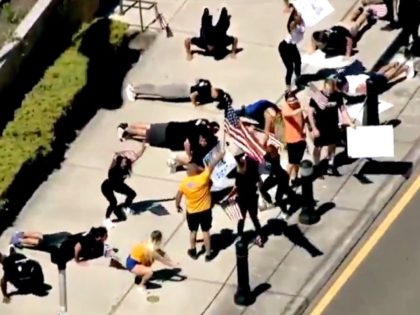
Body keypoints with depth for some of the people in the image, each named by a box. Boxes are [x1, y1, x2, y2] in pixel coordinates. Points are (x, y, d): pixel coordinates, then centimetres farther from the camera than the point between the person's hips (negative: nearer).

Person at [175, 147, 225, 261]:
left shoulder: (184, 183, -13)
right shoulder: (203, 178, -22)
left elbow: (178, 197, -4)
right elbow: (211, 166, -13)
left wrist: (178, 206, 15)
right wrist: (218, 157, -1)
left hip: (191, 212, 2)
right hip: (205, 210, -2)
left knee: (193, 231, 21)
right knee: (206, 231, 10)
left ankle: (193, 251, 34)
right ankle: (208, 253, 17)